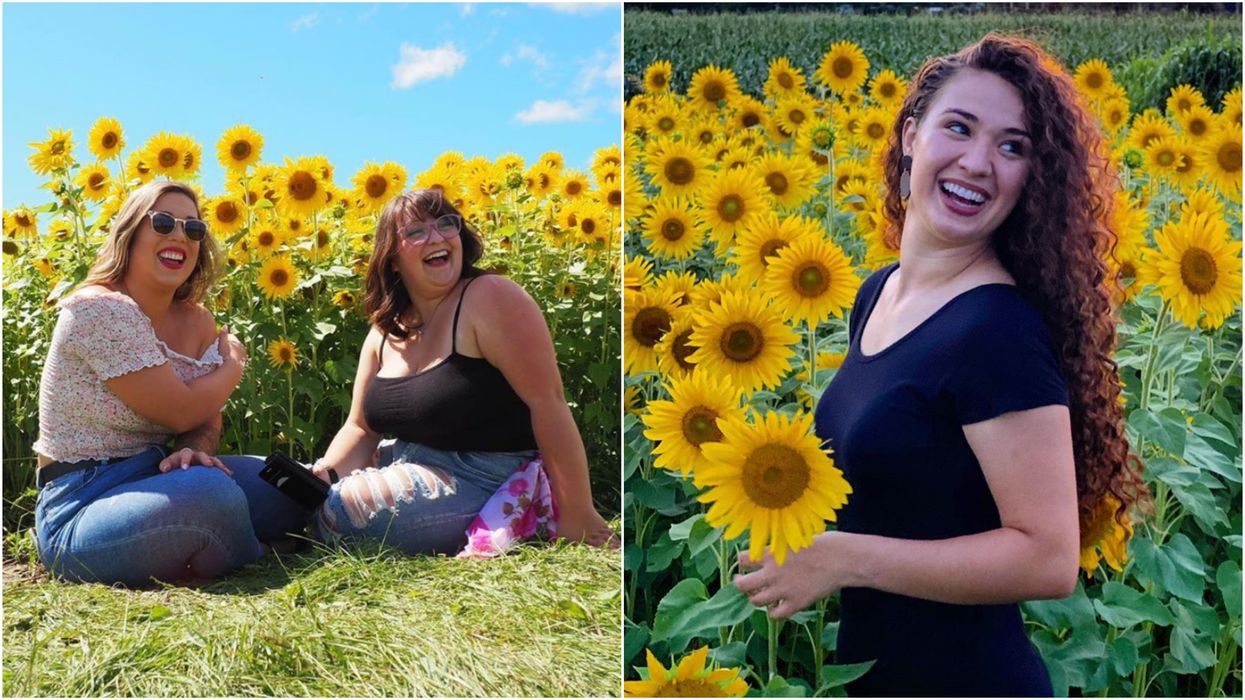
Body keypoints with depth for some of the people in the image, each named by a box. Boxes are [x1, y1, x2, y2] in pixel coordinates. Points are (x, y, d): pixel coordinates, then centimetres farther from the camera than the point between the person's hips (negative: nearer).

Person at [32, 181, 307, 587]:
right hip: (80, 513, -8)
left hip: (151, 481, 8)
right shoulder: (99, 310, -16)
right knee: (210, 493, -33)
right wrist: (234, 365, 0)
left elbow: (206, 421, 6)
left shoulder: (196, 322, 7)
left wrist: (195, 449, -17)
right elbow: (182, 412, -18)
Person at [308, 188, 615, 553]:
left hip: (489, 479, -8)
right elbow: (361, 427, 11)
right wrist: (326, 474, -12)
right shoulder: (385, 333, 6)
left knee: (337, 511, -19)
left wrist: (576, 513, -26)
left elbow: (547, 401, -23)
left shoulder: (490, 298, -18)